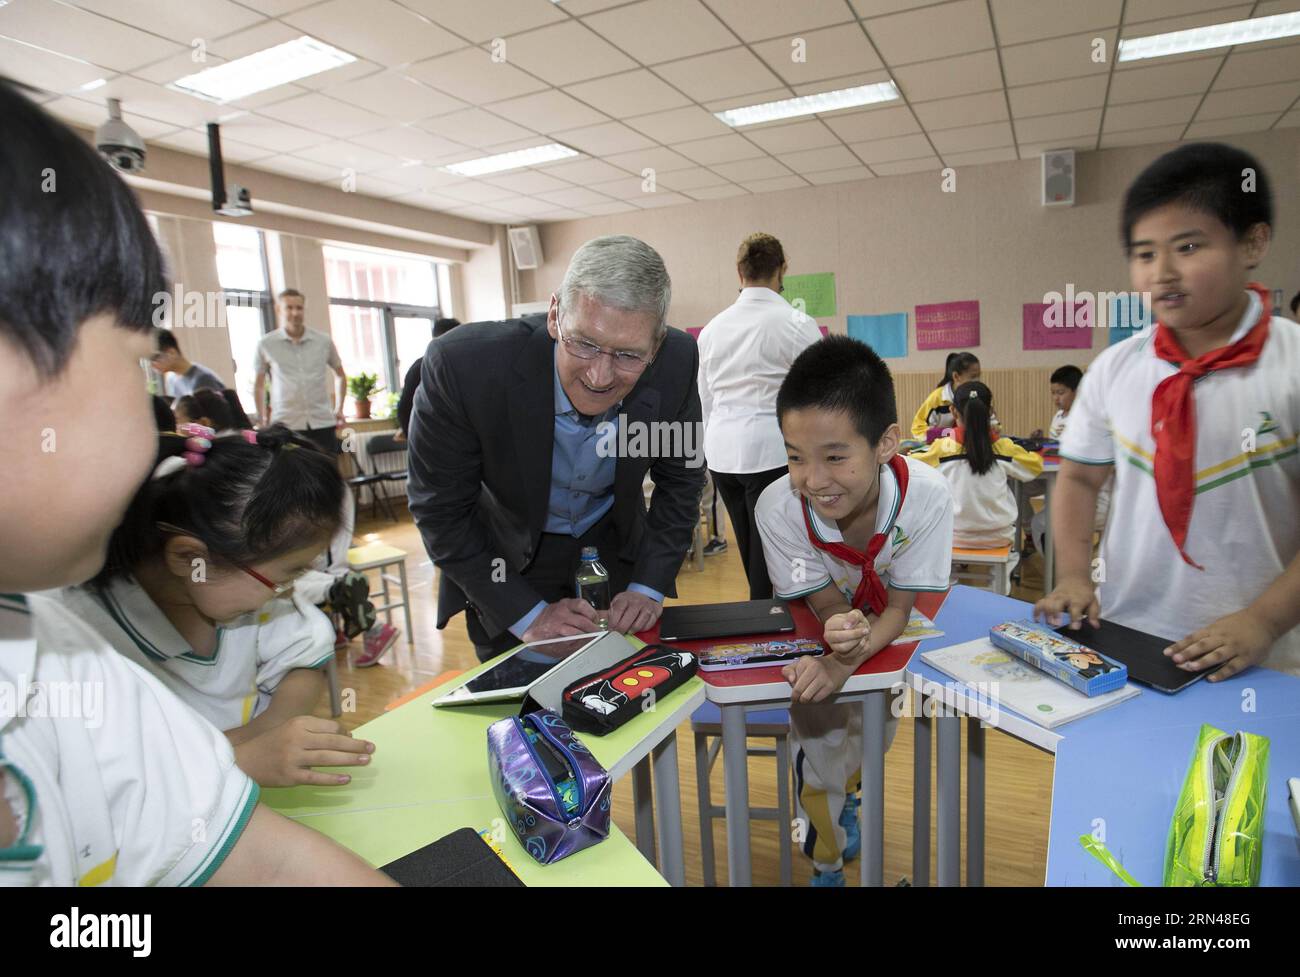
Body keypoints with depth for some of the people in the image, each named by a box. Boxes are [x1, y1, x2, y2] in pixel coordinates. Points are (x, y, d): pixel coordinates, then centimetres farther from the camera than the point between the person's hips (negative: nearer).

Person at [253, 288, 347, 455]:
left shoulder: (324, 341, 7)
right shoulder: (266, 344, 4)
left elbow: (340, 375, 21)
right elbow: (259, 384, 15)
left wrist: (339, 408, 11)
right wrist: (262, 417, 8)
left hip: (323, 422, 2)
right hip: (285, 424, -1)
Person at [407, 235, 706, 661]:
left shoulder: (675, 362, -24)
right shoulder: (463, 365, -32)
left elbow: (680, 480, -8)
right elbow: (440, 511, -20)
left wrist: (648, 588, -14)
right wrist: (528, 614, -21)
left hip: (615, 546, 3)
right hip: (505, 562, -2)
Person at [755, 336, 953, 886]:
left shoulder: (926, 495, -35)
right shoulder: (779, 507, -35)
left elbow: (900, 607, -25)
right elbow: (827, 603, -23)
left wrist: (848, 660, -43)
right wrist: (842, 632, -47)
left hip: (891, 634, 1)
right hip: (817, 632, -1)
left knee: (876, 723, -1)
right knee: (819, 728, -6)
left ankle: (846, 790, 38)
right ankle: (827, 862, 25)